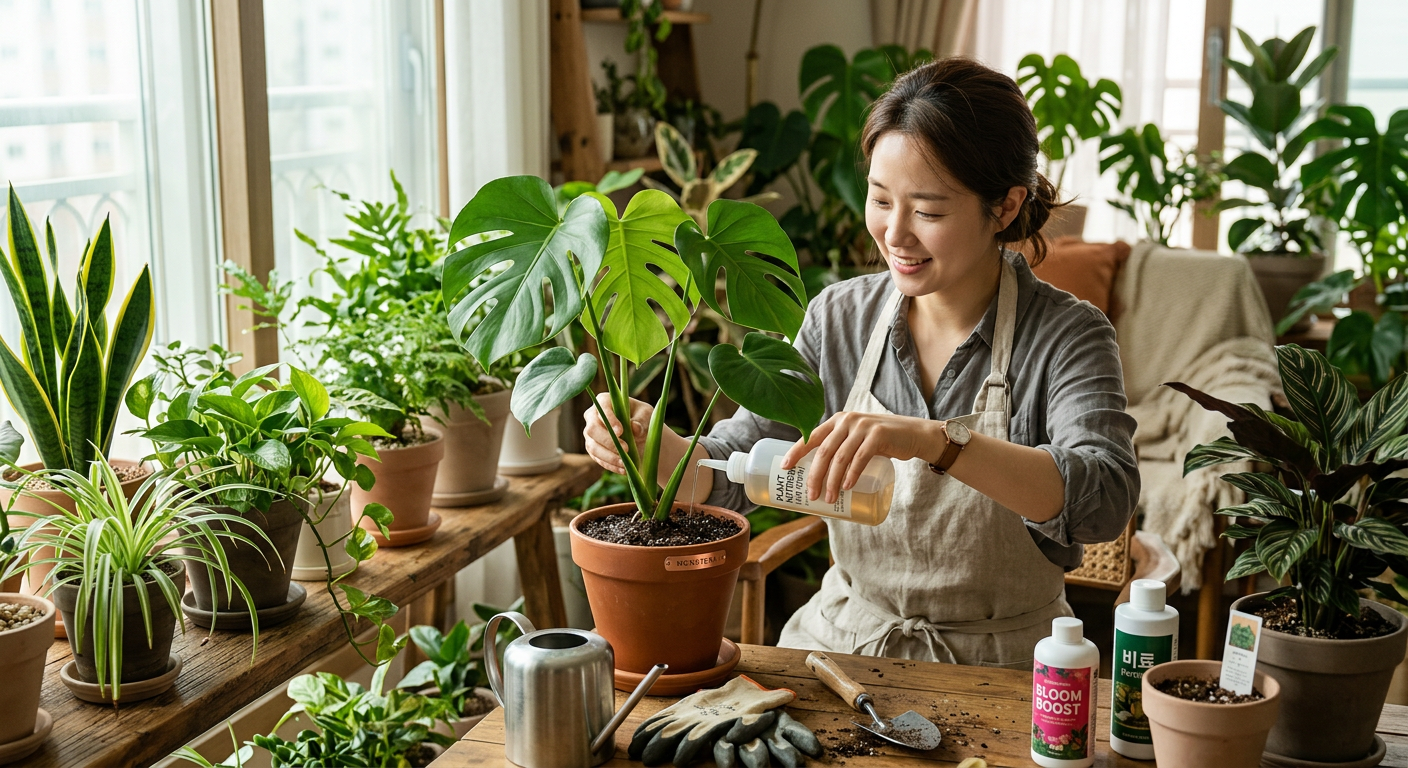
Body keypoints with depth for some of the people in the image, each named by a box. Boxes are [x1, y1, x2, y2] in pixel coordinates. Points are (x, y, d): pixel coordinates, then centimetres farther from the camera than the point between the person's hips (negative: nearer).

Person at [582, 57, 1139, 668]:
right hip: (838, 641, 3)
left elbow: (1106, 498, -29)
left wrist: (934, 440, -43)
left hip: (997, 675, -3)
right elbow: (732, 474, 0)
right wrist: (661, 452, -23)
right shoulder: (840, 317, 1)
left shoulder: (1067, 337, -12)